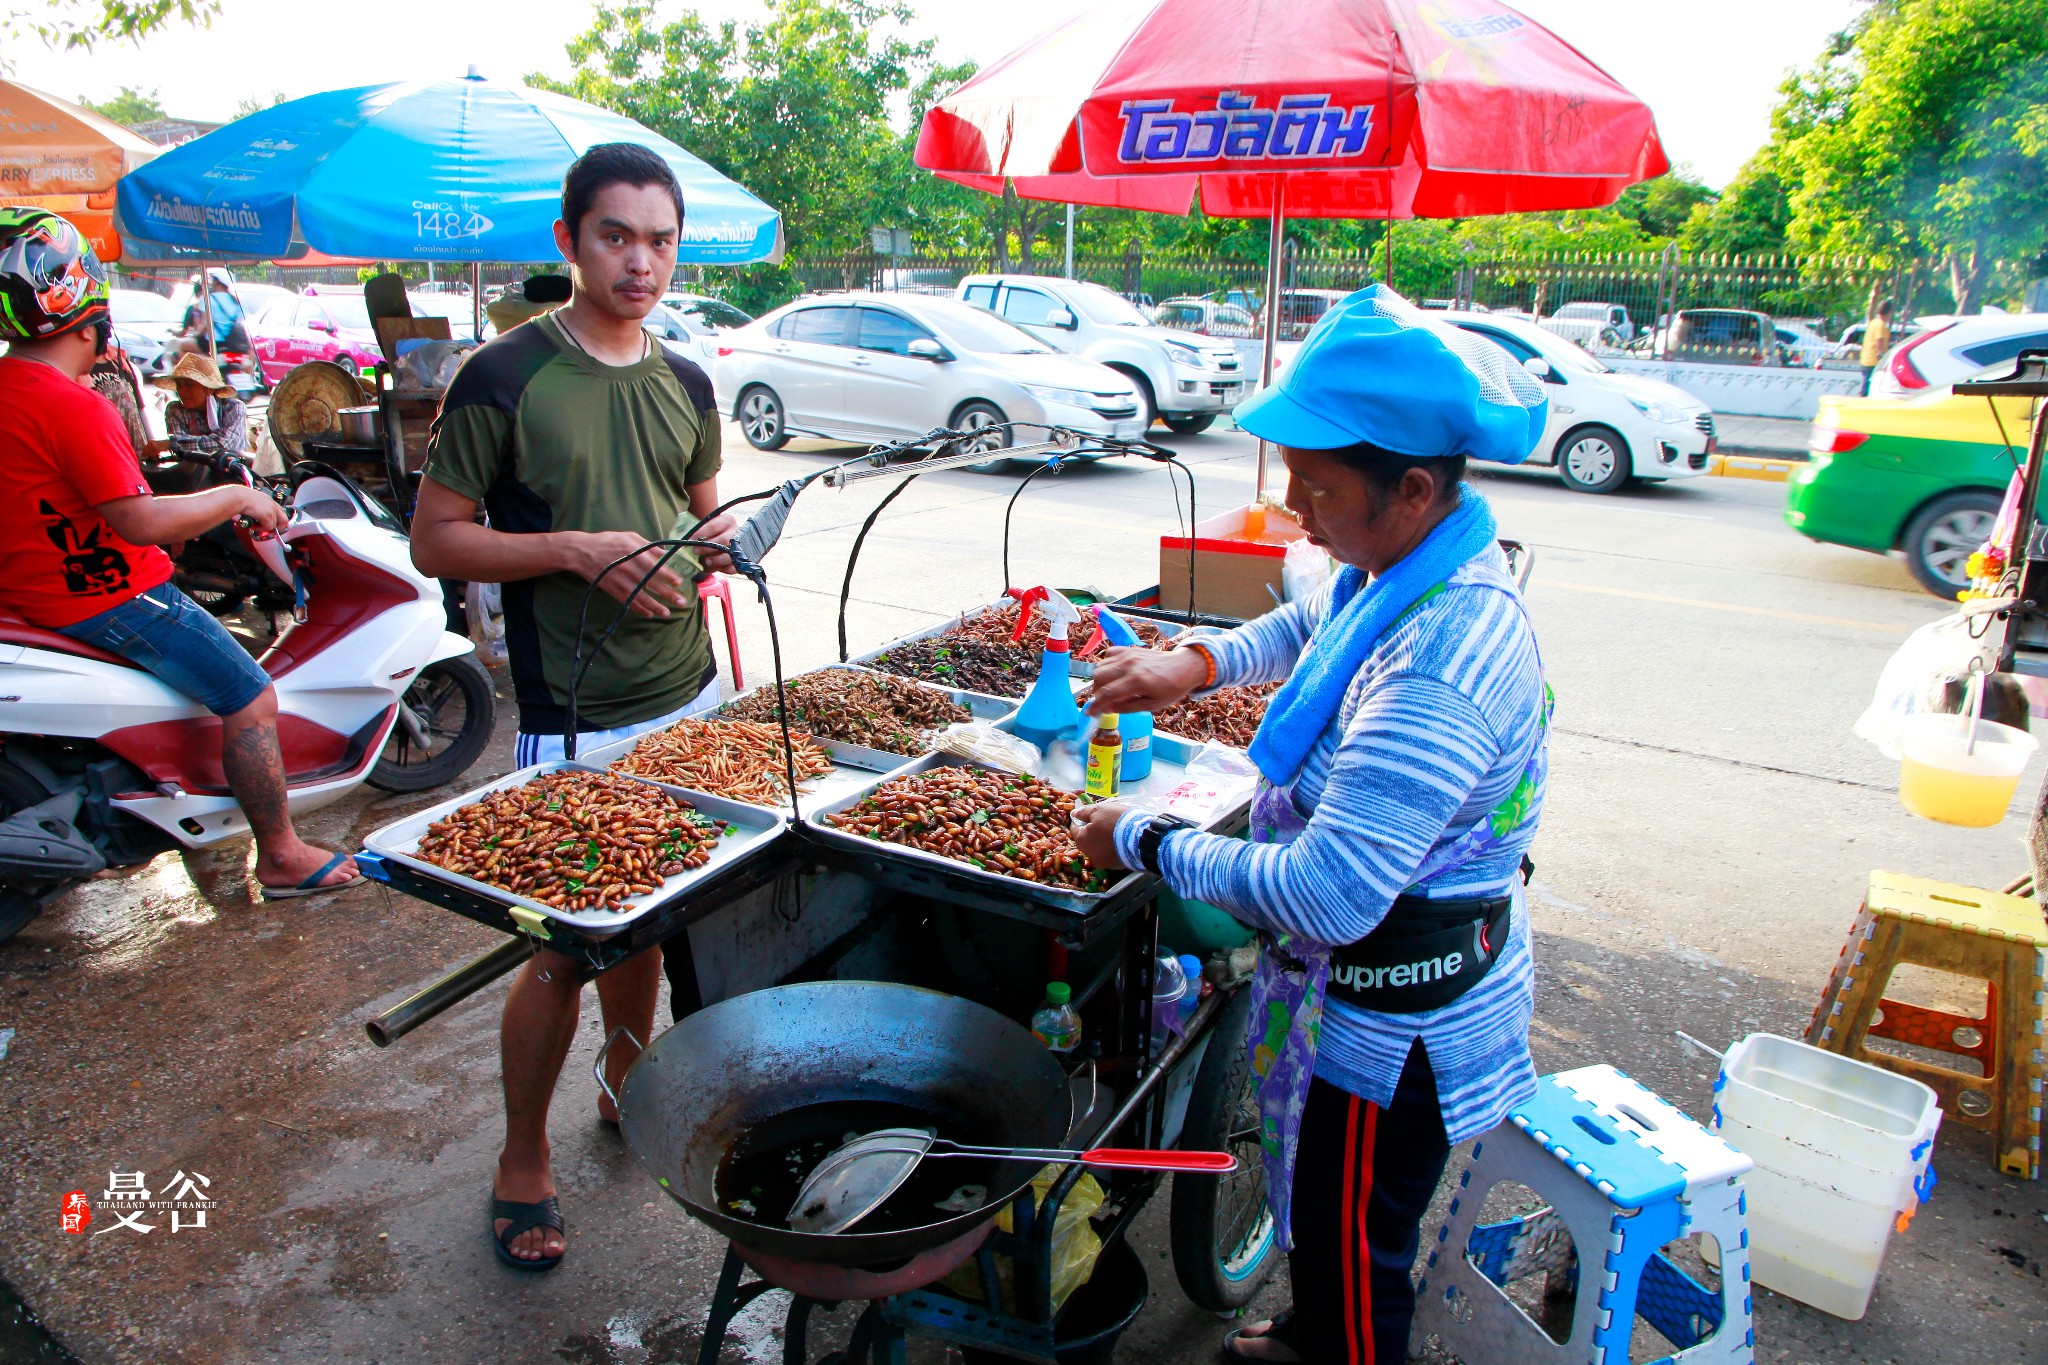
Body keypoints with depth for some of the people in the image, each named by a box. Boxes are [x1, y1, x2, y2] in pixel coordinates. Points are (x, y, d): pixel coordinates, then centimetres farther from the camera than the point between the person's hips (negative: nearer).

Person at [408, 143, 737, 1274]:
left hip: (688, 694, 6)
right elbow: (435, 541, -8)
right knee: (566, 947, 2)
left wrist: (716, 540, -1)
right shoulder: (504, 379, -9)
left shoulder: (683, 385, 9)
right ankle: (523, 1165, 23)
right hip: (574, 722, -5)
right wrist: (577, 550, -21)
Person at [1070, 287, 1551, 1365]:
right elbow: (1315, 622, 21)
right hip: (1359, 980, 10)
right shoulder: (1413, 568, -5)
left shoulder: (1438, 667, -36)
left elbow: (1329, 893, -37)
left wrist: (1144, 842, -25)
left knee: (1352, 1247, 15)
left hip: (1393, 1015, -10)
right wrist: (1197, 662, 7)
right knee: (1322, 1208, 31)